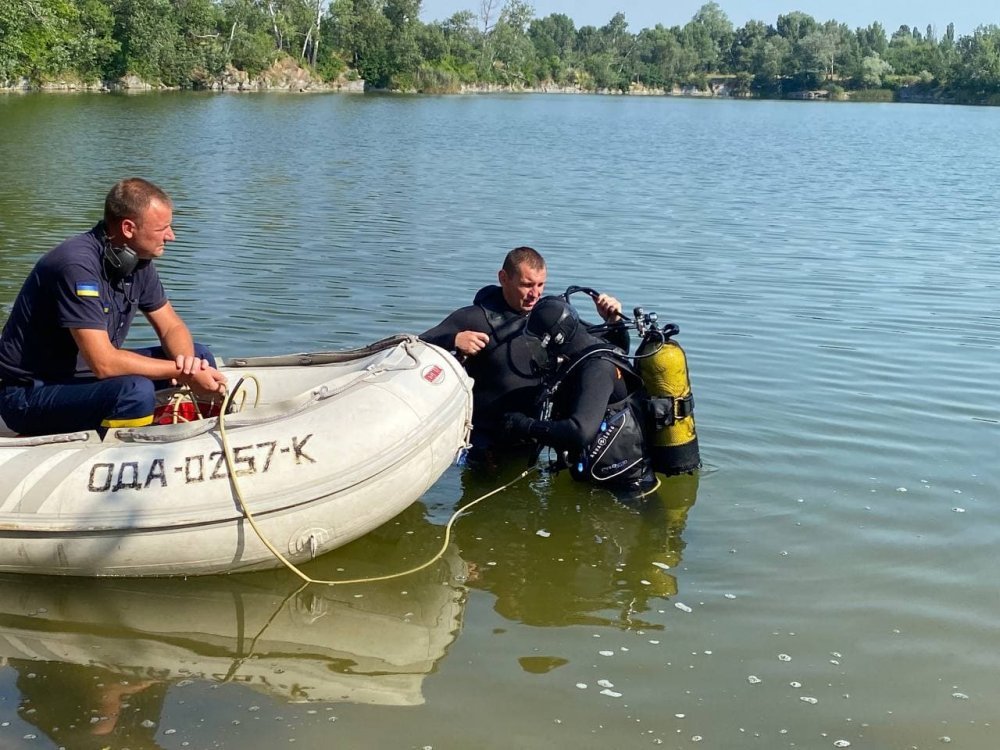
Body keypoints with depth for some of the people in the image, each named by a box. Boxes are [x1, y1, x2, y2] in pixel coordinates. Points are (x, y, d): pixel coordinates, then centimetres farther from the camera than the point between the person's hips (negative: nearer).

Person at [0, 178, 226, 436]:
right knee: (136, 390, -35)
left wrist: (187, 362, -17)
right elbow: (103, 363, -31)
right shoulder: (77, 264, -27)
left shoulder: (138, 260, 0)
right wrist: (182, 372, -25)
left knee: (199, 356, 2)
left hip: (85, 373, 9)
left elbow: (171, 327, 6)